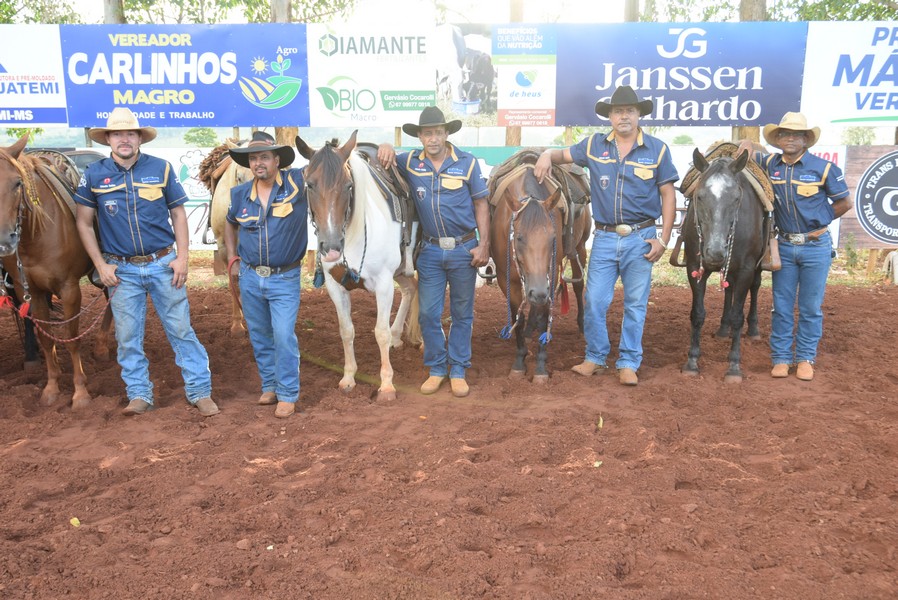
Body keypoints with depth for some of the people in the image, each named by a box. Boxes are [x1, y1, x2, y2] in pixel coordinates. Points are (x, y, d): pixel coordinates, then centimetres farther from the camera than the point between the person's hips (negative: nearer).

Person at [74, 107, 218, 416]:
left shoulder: (161, 168, -1)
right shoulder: (93, 174, 0)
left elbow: (178, 214, 3)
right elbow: (83, 222, 4)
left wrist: (182, 258, -5)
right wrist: (101, 265, -3)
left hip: (163, 263, -1)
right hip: (121, 270, 1)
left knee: (181, 329, 4)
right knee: (128, 335, 8)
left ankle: (200, 391, 13)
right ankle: (139, 394, 23)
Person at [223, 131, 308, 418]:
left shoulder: (297, 183, -11)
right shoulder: (240, 194, 2)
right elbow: (230, 224, 20)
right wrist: (232, 258, 12)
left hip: (285, 279, -4)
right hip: (249, 277, 4)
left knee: (284, 336, -9)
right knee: (259, 337, 13)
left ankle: (288, 394, 6)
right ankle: (270, 386, 30)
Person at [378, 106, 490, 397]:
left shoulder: (467, 162, -5)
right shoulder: (410, 163, 0)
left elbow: (481, 204, -2)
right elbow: (385, 159, 14)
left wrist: (484, 245, -8)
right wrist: (386, 149, -12)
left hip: (464, 249, -1)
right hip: (431, 250, 2)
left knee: (462, 313, 8)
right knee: (428, 313, 4)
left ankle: (458, 370, 20)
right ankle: (436, 368, 20)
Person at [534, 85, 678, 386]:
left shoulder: (657, 149, -1)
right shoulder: (594, 145, 4)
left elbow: (668, 194, 0)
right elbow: (563, 154, 15)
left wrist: (663, 239, -6)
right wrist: (547, 155, -11)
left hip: (641, 237, -1)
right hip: (604, 237, 2)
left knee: (635, 304, 7)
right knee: (594, 301, 2)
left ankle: (629, 363, 19)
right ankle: (595, 358, 20)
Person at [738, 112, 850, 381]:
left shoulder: (823, 167, -8)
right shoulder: (770, 164, 0)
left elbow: (844, 202, 0)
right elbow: (747, 145, 15)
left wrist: (818, 220, -3)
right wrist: (743, 150, -6)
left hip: (816, 246, -2)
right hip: (784, 246, 3)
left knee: (810, 308, 5)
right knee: (782, 306, 8)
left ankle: (805, 358, 17)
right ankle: (781, 358, 17)